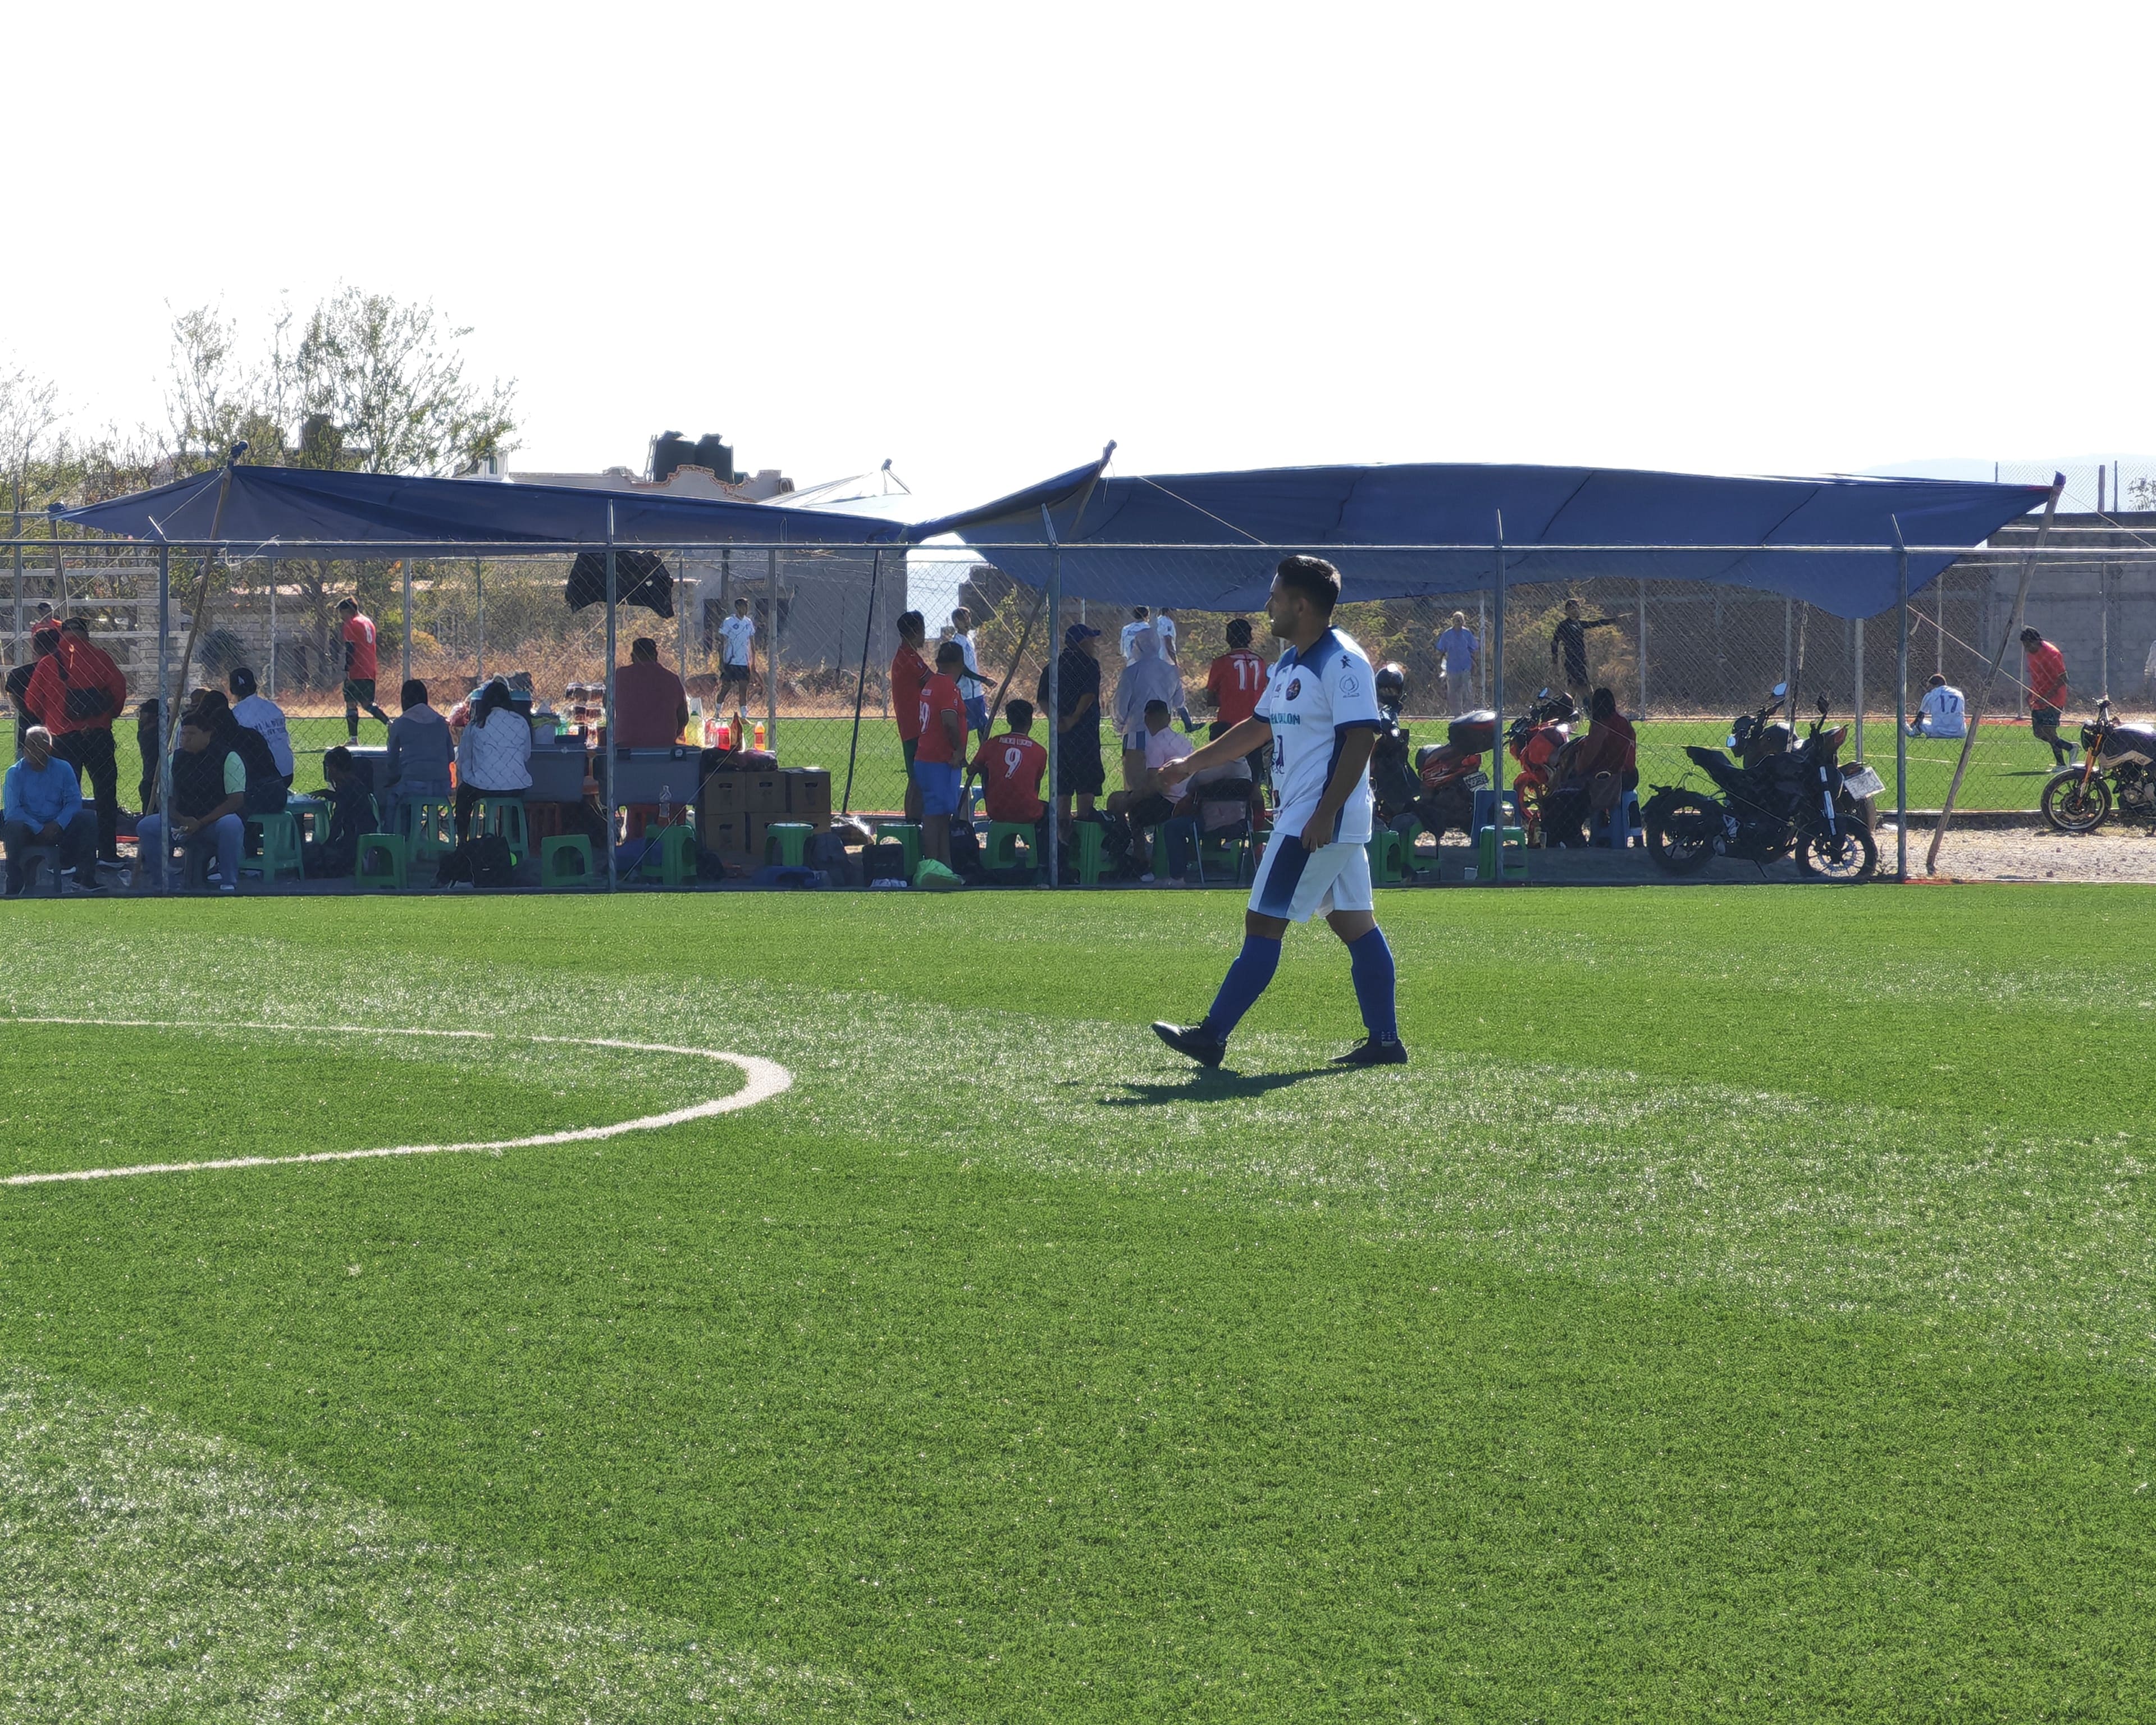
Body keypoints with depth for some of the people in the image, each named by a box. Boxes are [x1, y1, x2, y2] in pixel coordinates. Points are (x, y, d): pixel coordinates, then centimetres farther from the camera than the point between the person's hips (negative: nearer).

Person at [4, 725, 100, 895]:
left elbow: (74, 802, -2)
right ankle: (14, 886, -32)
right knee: (14, 827, -37)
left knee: (88, 819, -21)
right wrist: (39, 829, -23)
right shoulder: (15, 773, -2)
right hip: (28, 828, -3)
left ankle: (85, 880, -21)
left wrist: (57, 825, -21)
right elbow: (12, 810, -12)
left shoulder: (63, 769, 5)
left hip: (58, 828, 3)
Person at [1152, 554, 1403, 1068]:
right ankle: (1385, 1041, 10)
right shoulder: (1291, 664, 15)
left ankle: (1212, 1035, -6)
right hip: (1306, 817, 10)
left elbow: (1359, 739, -21)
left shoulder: (1342, 663, -16)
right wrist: (1190, 764, 27)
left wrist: (1325, 813, -26)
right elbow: (1259, 727, 27)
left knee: (1264, 922, -8)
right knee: (1354, 923, 9)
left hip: (1320, 821, -10)